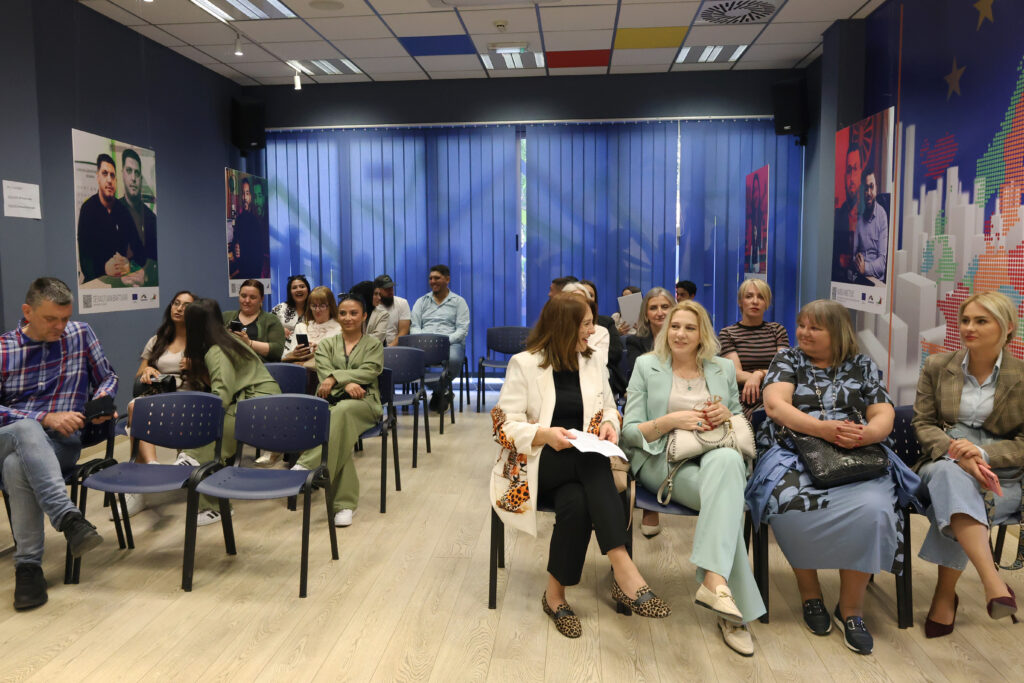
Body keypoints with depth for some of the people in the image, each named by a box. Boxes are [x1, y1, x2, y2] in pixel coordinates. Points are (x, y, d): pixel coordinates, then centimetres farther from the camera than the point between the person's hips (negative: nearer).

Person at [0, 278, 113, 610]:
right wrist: (46, 419, -16)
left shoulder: (80, 335, 7)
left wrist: (101, 401, -6)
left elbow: (108, 377, 17)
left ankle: (28, 566, -27)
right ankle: (69, 519, -46)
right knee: (27, 429, -38)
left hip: (61, 442, 0)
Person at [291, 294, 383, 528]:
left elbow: (369, 372, -2)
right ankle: (345, 504, -34)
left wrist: (335, 378, -14)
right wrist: (347, 384, -19)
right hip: (332, 401, 1)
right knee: (340, 429, -34)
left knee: (343, 410, -38)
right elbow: (324, 373, 1)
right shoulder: (327, 345, 20)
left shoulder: (374, 344, 16)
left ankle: (307, 466, -43)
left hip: (363, 403, -1)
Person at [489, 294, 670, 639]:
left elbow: (609, 408, 20)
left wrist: (609, 424, -5)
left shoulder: (591, 363, 13)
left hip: (582, 465, 4)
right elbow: (504, 425, -6)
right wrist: (544, 434, -25)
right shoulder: (524, 364, -2)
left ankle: (555, 593, -29)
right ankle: (623, 569, -43)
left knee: (576, 502, -35)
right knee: (593, 462, -37)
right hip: (536, 464, -4)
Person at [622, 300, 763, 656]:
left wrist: (728, 415, -2)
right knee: (726, 496, -34)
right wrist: (671, 420, -13)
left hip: (717, 456, 2)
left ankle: (714, 580, -43)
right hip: (663, 460, -2)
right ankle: (733, 604, -34)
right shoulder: (646, 366, 10)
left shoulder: (723, 369, 18)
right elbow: (630, 432, 4)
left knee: (726, 459, -37)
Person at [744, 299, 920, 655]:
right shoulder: (787, 360, 12)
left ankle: (851, 606, -9)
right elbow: (775, 405, -5)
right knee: (790, 506, -33)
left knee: (873, 509, -30)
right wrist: (822, 428, -20)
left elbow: (884, 416, 7)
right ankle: (810, 594, -7)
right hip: (794, 454, -1)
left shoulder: (862, 366, 16)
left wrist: (866, 433, -18)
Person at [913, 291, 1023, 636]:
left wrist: (982, 454, -19)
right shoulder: (937, 366, 10)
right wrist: (957, 454, -15)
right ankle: (993, 583, -47)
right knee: (951, 475, -37)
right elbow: (923, 424, 5)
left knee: (955, 494, -34)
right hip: (942, 462, 1)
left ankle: (945, 594, -18)